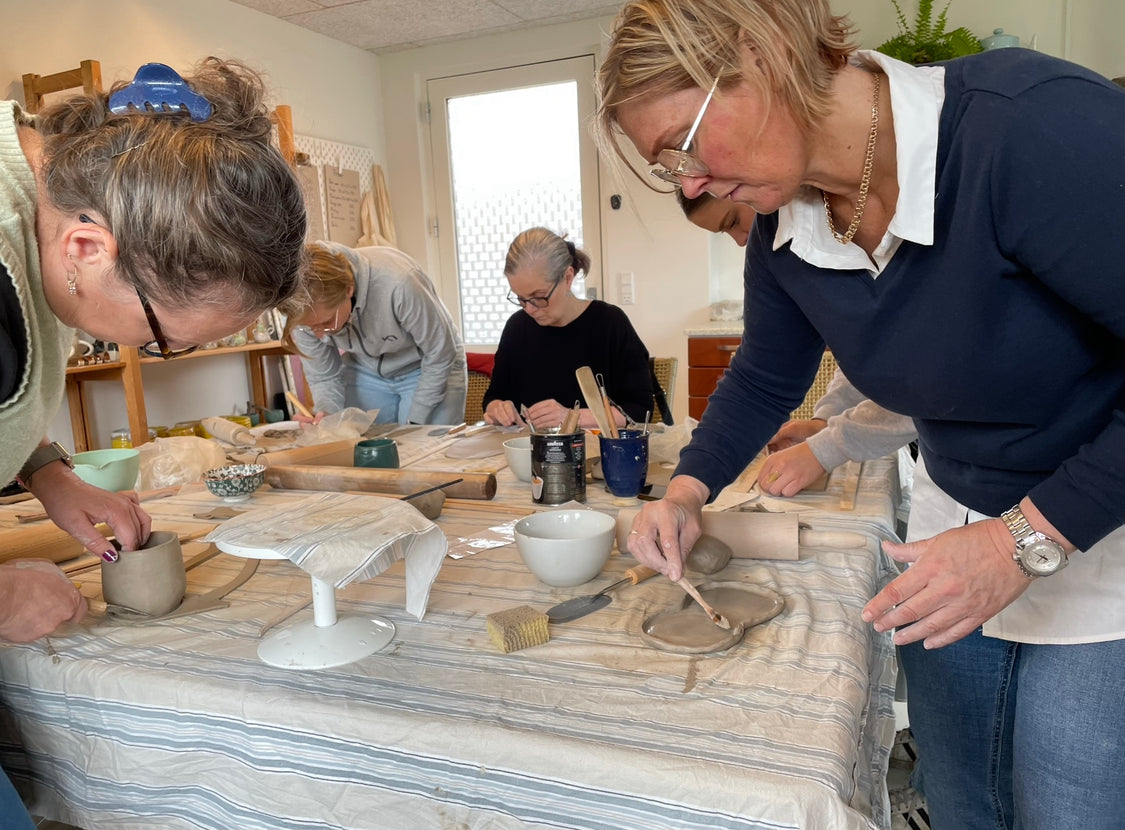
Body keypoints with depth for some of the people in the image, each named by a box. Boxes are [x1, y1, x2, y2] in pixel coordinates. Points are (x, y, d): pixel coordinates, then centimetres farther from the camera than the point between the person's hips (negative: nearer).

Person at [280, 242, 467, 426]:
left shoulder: (398, 284, -38)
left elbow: (440, 355, -23)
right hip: (364, 373, 3)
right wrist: (326, 414, -30)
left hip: (426, 368, -3)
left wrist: (415, 421, -19)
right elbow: (323, 377, -9)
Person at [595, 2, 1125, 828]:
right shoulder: (785, 227, -6)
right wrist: (689, 491, -3)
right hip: (956, 540, 6)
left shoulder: (1033, 125, -28)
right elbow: (766, 379, 9)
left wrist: (1028, 538, -26)